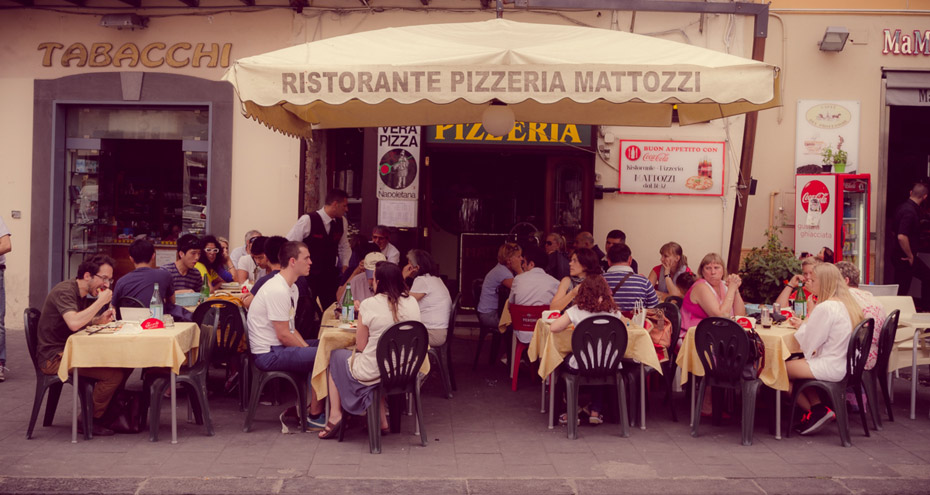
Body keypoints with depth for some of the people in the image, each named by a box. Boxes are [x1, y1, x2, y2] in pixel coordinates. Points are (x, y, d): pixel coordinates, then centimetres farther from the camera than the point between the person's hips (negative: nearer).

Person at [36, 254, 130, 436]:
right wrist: (101, 301, -24)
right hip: (53, 358, -9)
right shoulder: (64, 291, -17)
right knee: (114, 374, -24)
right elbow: (74, 323, -34)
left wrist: (98, 320, -1)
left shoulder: (82, 293, 13)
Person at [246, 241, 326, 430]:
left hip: (278, 348, 11)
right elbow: (283, 335, -20)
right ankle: (315, 416, -6)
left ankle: (307, 406, 13)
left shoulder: (291, 288, 12)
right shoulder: (278, 291, -21)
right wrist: (307, 348, -9)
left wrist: (307, 347, 3)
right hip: (269, 354, -11)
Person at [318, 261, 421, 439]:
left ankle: (335, 415, 24)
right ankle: (381, 420, 30)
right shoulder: (412, 303, -3)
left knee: (336, 356, 24)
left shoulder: (369, 305, -17)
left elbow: (360, 346, -10)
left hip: (373, 374, -4)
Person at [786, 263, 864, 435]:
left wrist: (801, 326, 2)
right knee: (797, 364, 23)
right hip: (845, 363, 10)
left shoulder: (825, 308, -22)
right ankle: (818, 409, 13)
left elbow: (809, 342, -17)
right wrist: (803, 325, 11)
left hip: (831, 367, -10)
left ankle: (816, 410, 10)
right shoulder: (847, 303, 8)